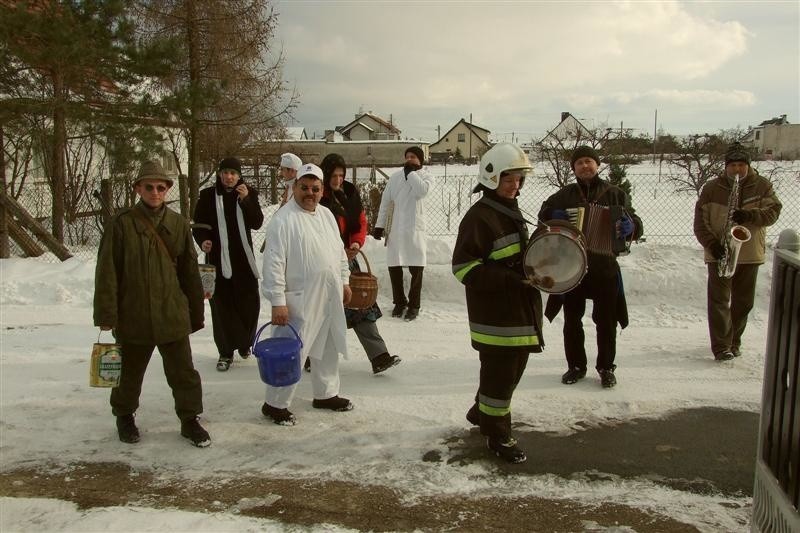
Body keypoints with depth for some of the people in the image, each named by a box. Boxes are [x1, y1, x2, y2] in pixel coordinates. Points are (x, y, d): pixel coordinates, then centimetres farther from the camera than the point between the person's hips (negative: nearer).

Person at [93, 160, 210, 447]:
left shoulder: (178, 223, 2)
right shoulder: (121, 223, -7)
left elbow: (190, 271, 7)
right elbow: (107, 272, -7)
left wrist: (196, 312, 9)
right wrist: (106, 314, -10)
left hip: (172, 316, 2)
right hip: (133, 317, -1)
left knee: (183, 372, 6)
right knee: (130, 372, 16)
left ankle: (190, 418, 23)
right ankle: (124, 415, 38)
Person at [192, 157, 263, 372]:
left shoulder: (249, 193, 4)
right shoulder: (208, 196, 1)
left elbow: (257, 223, -5)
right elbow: (199, 225, 4)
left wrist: (245, 200, -17)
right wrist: (202, 241, -16)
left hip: (243, 257, 1)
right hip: (218, 258, -1)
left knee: (249, 302, 4)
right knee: (221, 304, 0)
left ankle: (245, 343, 27)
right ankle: (225, 352, 11)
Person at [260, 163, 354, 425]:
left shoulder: (326, 215, 10)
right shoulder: (283, 219, -15)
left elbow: (339, 251, 20)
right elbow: (274, 263, -18)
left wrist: (344, 281, 18)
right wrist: (278, 302, -21)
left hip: (330, 298, 8)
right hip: (300, 300, -8)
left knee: (328, 349, 18)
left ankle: (326, 394, 35)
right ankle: (275, 404, 11)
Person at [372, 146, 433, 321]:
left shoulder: (426, 177, 3)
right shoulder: (395, 177, 9)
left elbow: (422, 191, -20)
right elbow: (385, 202, 9)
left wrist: (411, 172, -10)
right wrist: (379, 225, 5)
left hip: (415, 229, -2)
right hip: (395, 229, 2)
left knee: (416, 269, 2)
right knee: (394, 267, 7)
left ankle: (414, 305, 15)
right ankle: (399, 302, 24)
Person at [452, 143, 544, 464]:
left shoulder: (511, 213, 14)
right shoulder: (479, 217, -16)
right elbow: (463, 266, -21)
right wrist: (509, 279, -26)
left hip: (520, 310, 9)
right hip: (495, 314, -9)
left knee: (513, 369, 19)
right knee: (500, 374, 1)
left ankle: (481, 413, 38)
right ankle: (497, 435, 18)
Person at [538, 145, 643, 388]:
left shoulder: (615, 194, 3)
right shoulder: (565, 195, 6)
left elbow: (636, 224, 3)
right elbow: (544, 212, 17)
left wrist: (630, 226, -21)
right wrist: (553, 216, -7)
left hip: (605, 267, -1)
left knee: (606, 321, 5)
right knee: (572, 320, 9)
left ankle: (606, 368, 20)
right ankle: (576, 366, 23)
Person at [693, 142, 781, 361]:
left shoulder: (762, 186, 4)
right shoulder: (712, 188, 1)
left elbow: (773, 212, -5)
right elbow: (700, 221, -2)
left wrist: (750, 215, -23)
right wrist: (712, 244, -15)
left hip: (750, 254, 2)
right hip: (719, 254, -2)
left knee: (743, 302, 9)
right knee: (719, 300, -7)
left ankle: (734, 342, 24)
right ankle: (721, 347, -6)